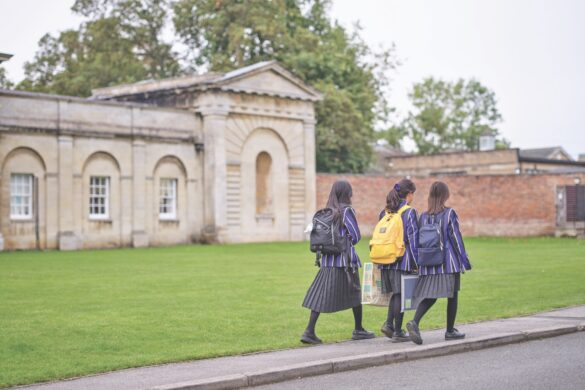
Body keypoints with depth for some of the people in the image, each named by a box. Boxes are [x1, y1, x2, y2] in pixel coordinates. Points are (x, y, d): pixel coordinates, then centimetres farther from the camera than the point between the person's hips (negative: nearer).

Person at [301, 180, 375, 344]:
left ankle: (309, 331, -7)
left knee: (320, 296, 2)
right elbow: (356, 236, -8)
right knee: (355, 294, 12)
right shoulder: (347, 211, -9)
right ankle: (358, 330, 23)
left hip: (327, 260, 5)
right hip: (345, 259, -5)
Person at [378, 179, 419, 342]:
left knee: (396, 293, 17)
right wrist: (416, 263, -6)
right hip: (403, 260, -6)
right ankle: (397, 332, 5)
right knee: (400, 294, 1)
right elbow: (412, 238, -10)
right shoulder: (409, 212, -9)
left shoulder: (385, 212, 11)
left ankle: (389, 324, 3)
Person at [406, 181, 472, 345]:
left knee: (430, 295, 7)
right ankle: (450, 331, 15)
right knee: (452, 295, 10)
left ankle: (415, 322, -17)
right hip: (449, 262, -4)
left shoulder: (423, 216, 6)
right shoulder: (449, 213, -7)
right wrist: (464, 260, -1)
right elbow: (456, 238, -8)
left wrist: (420, 263, 18)